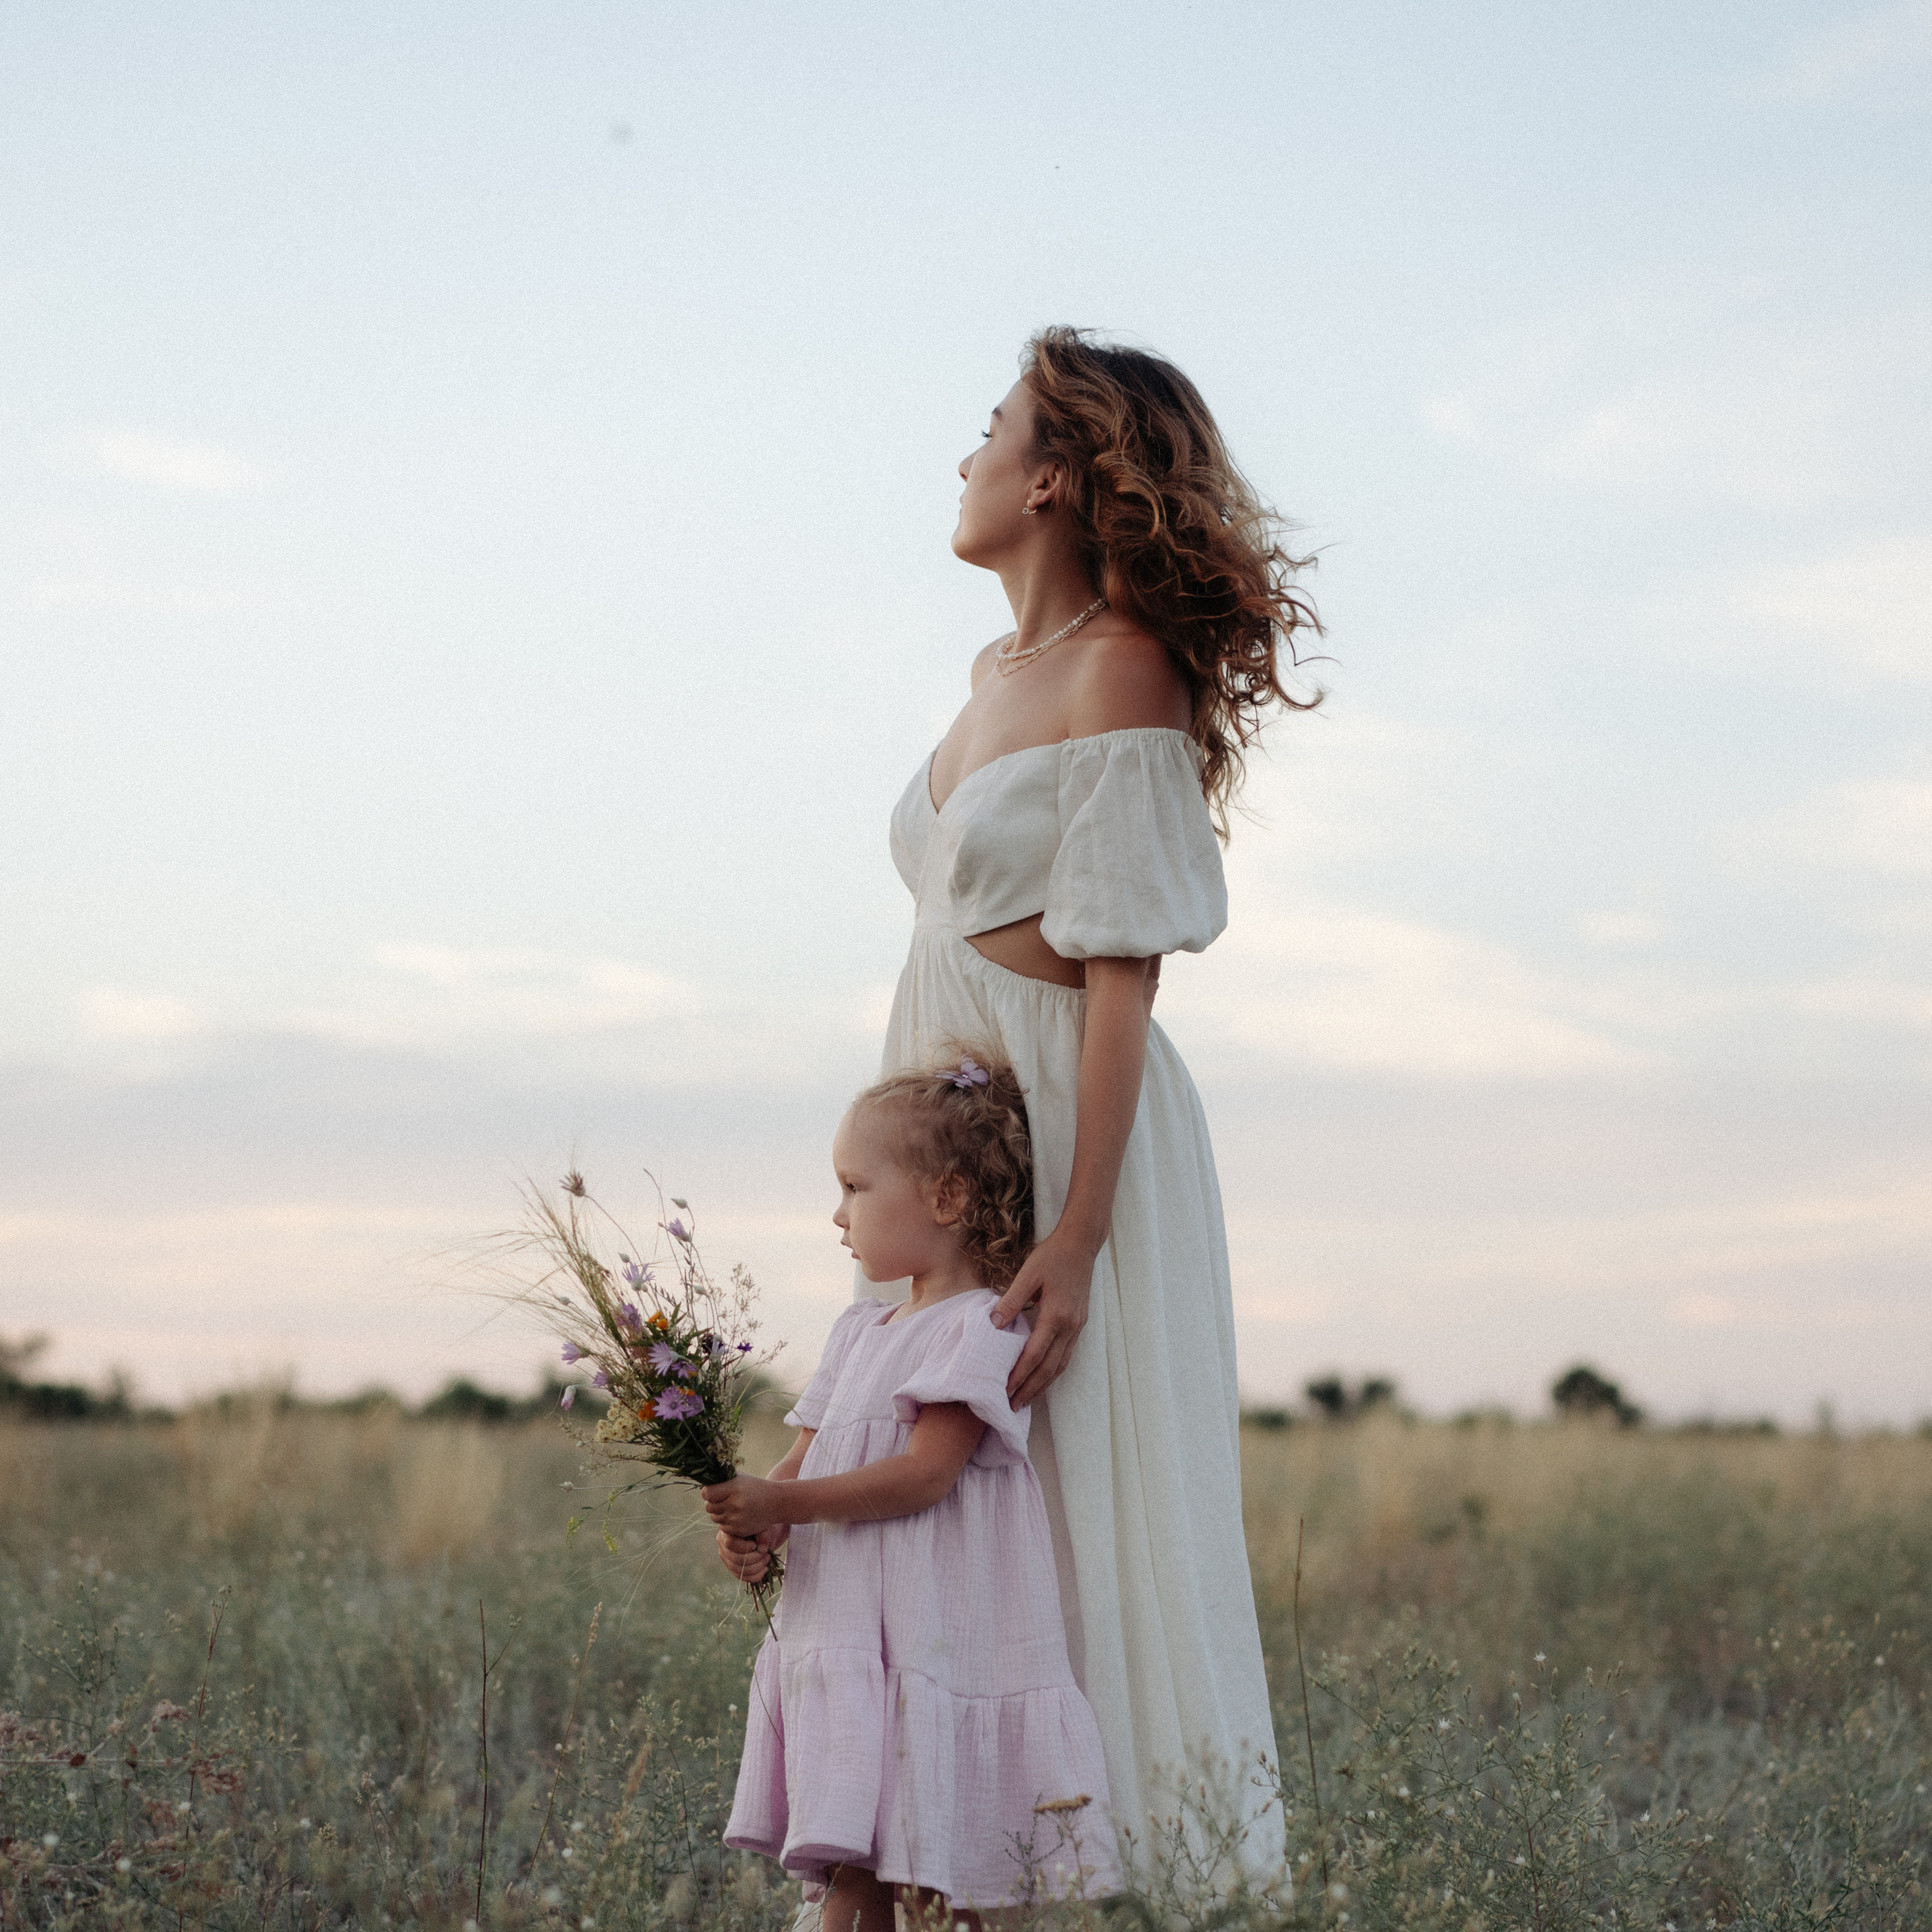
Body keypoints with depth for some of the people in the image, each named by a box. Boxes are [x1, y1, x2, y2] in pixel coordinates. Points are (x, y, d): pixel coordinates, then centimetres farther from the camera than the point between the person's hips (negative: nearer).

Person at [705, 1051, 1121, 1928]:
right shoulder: (858, 1331, 18)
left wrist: (782, 1503, -19)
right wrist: (753, 1528, -5)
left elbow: (924, 1474, -18)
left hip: (940, 1644, -8)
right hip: (843, 1640, 8)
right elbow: (804, 1460, 16)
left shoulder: (982, 1329, -9)